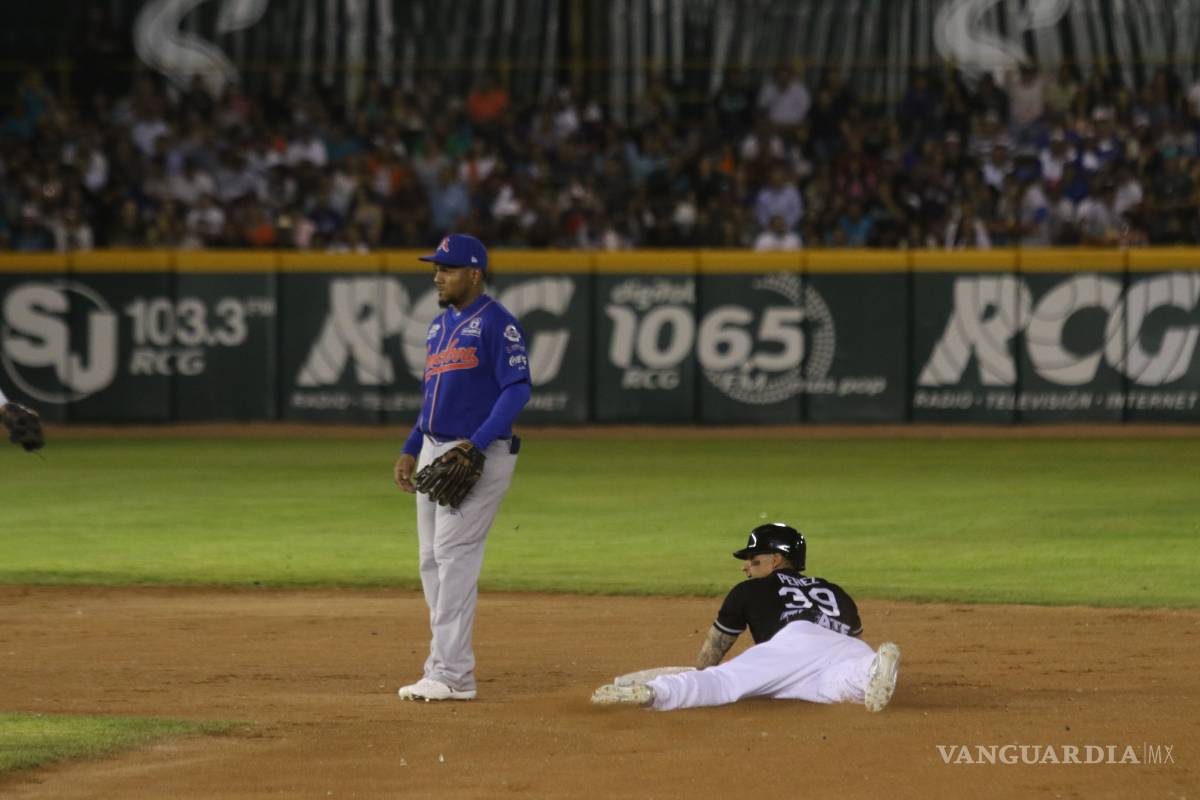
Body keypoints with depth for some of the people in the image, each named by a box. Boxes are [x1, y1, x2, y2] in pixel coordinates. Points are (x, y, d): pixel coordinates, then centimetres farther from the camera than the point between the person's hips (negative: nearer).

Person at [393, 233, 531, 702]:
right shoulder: (439, 326, 17)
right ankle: (444, 668, 14)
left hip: (479, 454, -9)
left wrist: (475, 444, -24)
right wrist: (410, 450, 14)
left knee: (454, 554, -15)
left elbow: (517, 389, -16)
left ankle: (453, 675, -16)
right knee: (433, 561, 8)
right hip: (434, 452, 9)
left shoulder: (496, 322, -9)